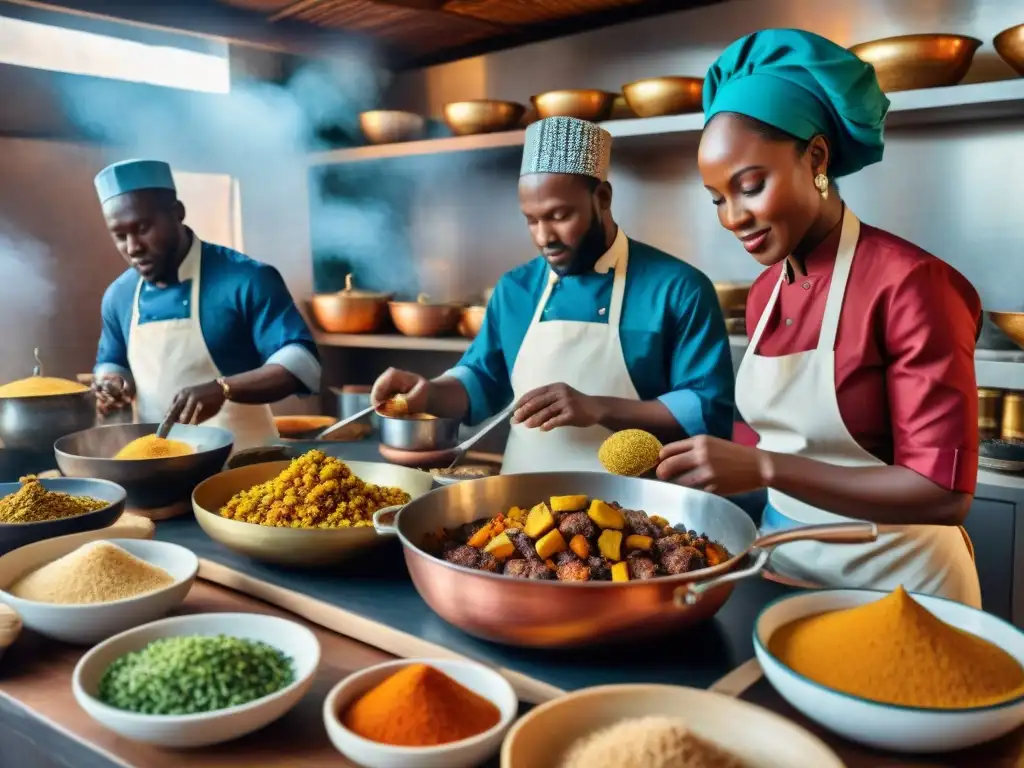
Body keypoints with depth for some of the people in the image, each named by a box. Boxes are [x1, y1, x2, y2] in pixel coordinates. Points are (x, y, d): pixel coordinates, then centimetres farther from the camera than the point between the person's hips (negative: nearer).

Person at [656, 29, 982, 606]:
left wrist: (763, 469, -29)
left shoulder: (908, 283, -20)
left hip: (895, 579, -6)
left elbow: (944, 491, -23)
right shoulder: (766, 291, 1)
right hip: (784, 559, 7)